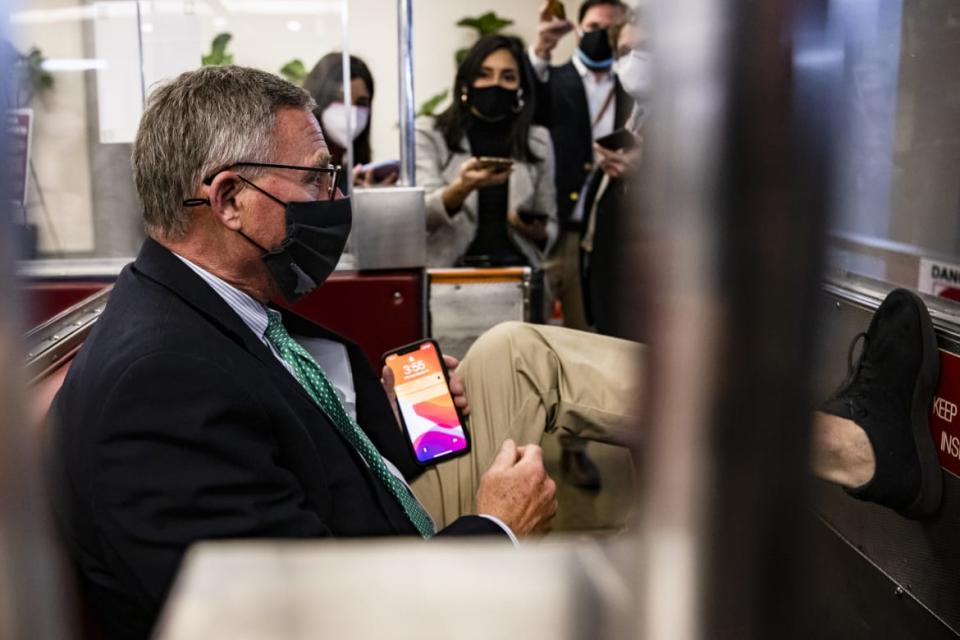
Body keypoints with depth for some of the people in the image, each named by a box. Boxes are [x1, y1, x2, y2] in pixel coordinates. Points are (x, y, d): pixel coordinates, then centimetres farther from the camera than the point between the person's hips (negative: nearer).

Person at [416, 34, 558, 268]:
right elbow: (422, 216, -8)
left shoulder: (538, 141, 12)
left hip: (516, 268, 2)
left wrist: (536, 232, -5)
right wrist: (463, 187, -26)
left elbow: (550, 226, 18)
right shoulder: (429, 133, 5)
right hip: (448, 270, -2)